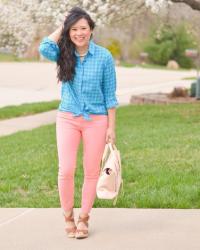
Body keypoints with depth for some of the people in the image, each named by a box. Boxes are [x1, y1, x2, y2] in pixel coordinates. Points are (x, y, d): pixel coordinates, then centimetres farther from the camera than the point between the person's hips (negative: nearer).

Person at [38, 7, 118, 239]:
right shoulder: (64, 54, 0)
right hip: (67, 118, 1)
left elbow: (110, 95, -1)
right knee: (66, 170, -7)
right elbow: (44, 48, -23)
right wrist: (62, 27, -9)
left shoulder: (104, 56, -4)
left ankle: (83, 219, 19)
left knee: (91, 172, 5)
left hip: (96, 120, -1)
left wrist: (111, 127, -3)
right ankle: (68, 218, 11)